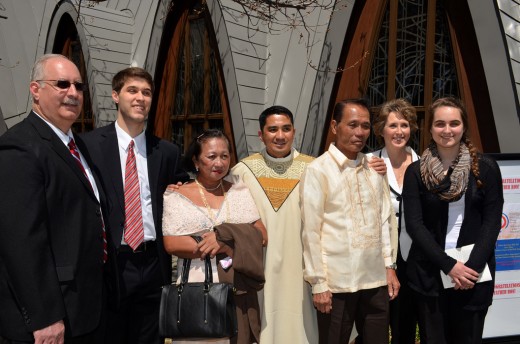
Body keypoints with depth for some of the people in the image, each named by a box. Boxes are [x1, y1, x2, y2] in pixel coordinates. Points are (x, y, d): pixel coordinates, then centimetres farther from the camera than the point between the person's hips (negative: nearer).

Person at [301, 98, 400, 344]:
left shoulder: (374, 168, 7)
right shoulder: (318, 170, -9)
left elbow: (384, 220, 12)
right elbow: (311, 231, -9)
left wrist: (389, 266, 10)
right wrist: (318, 282, -10)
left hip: (375, 279, 5)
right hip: (336, 282, -5)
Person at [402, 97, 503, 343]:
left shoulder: (486, 168, 2)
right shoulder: (416, 171, 1)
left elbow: (492, 221, 0)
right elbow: (414, 224, -4)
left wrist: (472, 265, -12)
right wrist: (449, 265, -12)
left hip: (474, 272, 0)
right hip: (429, 274, 0)